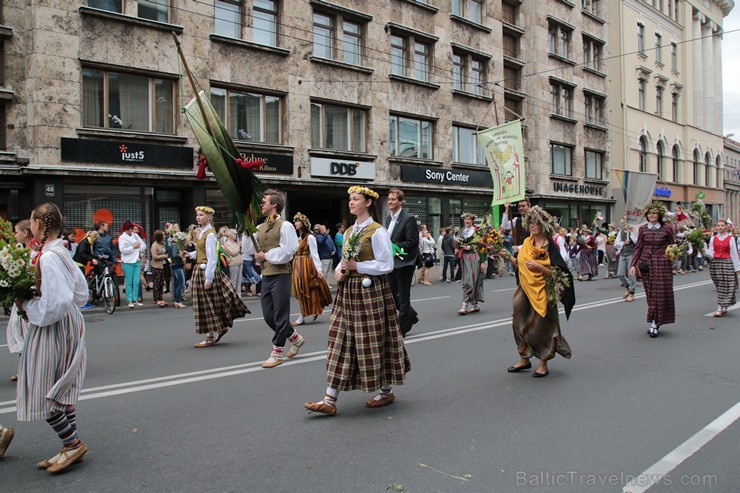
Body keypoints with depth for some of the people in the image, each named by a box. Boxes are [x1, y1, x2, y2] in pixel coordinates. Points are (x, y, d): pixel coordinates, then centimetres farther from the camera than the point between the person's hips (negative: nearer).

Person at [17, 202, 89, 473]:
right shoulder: (62, 252, 8)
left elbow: (52, 306, -24)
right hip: (69, 324, 9)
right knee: (61, 390, 15)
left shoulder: (47, 257, -20)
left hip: (52, 329, -9)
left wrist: (26, 304, -9)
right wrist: (32, 301, 14)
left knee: (44, 393, 1)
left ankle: (72, 443, 9)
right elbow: (81, 293, 15)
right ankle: (71, 446, 22)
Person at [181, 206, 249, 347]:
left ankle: (211, 338, 10)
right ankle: (221, 327, 27)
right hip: (200, 269, 9)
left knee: (208, 304, 0)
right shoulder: (202, 232, 11)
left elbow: (212, 258, -20)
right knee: (206, 303, 14)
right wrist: (189, 254, 0)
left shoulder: (210, 234, -16)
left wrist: (208, 278, -21)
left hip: (207, 270, -9)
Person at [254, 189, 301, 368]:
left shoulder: (284, 226, -10)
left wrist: (267, 255, -10)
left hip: (281, 275, -8)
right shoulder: (260, 228, 14)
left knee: (280, 315, 0)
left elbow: (287, 251, -18)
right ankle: (295, 338, 30)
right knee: (268, 316, 12)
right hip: (266, 275, 8)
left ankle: (277, 353, 10)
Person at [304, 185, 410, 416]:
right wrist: (340, 270, -1)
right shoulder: (349, 232, 13)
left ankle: (386, 391, 24)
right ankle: (330, 400, 7)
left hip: (371, 292, -7)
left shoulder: (377, 232, -11)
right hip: (349, 291, 8)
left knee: (374, 341, 3)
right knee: (341, 341, 4)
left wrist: (357, 266, -18)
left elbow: (387, 265, -13)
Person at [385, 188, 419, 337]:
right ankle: (411, 315, 32)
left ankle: (402, 328, 13)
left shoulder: (409, 219, -12)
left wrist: (395, 247, -19)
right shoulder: (388, 219, 12)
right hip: (391, 262, 8)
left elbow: (413, 242, -16)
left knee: (403, 297, 2)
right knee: (391, 294, 12)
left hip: (404, 263, -8)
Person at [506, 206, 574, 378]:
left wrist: (539, 267, -24)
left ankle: (543, 364, 18)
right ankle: (524, 359, 24)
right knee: (520, 324, 9)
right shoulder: (527, 243, 5)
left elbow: (557, 273, -15)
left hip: (541, 292, -6)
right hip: (525, 290, 6)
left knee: (541, 326, 3)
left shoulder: (550, 247, -12)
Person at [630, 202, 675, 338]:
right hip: (646, 264, 2)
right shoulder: (643, 229, 5)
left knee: (661, 293, -3)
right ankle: (655, 322, 14)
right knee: (650, 293, 4)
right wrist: (633, 264, -1)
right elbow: (638, 247, 5)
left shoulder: (667, 228, -1)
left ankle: (655, 323, 2)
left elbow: (672, 246, 11)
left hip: (662, 264, -2)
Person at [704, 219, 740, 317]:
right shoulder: (713, 238, 7)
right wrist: (704, 251, -18)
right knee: (719, 286, 6)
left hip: (727, 263, -2)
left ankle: (720, 308, -7)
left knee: (726, 285, -6)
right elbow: (711, 253, 4)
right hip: (715, 263, 2)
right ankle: (723, 308, 15)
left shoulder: (731, 239, 1)